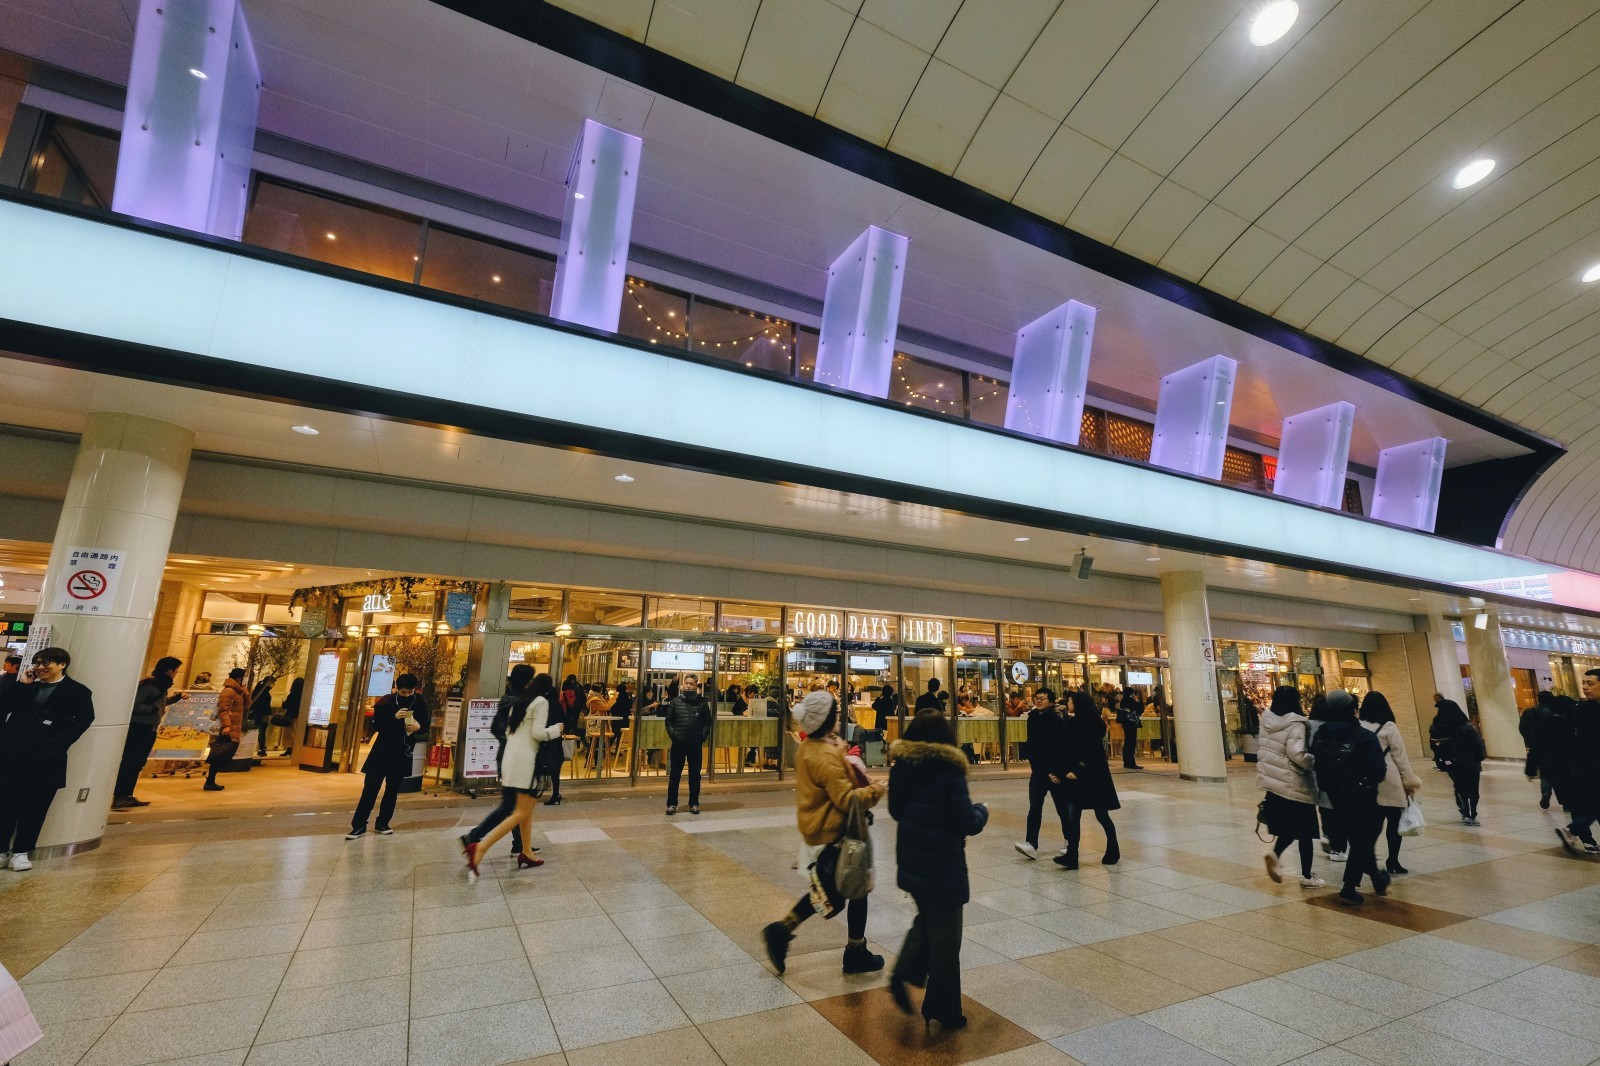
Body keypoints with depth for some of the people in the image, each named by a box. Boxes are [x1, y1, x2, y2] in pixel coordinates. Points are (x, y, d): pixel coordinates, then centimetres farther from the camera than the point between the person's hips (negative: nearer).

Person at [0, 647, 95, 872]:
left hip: (46, 757, -3)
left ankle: (20, 851, 15)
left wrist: (60, 743, -7)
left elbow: (84, 719, -2)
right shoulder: (29, 686, 13)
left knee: (34, 807, 4)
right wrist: (21, 684, -2)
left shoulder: (77, 691, 1)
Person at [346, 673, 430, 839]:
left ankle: (382, 823, 19)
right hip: (383, 749, -1)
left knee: (393, 789, 8)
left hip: (403, 752, 1)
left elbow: (426, 726, 5)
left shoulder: (420, 701, -2)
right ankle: (359, 825, 6)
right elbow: (376, 726, -9)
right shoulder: (385, 702, -6)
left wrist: (418, 727, -17)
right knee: (370, 788, -2)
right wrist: (394, 717, -23)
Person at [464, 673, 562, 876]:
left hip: (511, 756, 9)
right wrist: (557, 729, 0)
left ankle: (526, 854, 17)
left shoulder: (519, 700, 15)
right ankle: (479, 848, -16)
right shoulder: (541, 702, -9)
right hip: (524, 759, -9)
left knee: (528, 807, 15)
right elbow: (538, 733, -14)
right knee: (521, 812, -6)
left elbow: (508, 730, 18)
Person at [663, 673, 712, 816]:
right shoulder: (675, 701, 2)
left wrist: (702, 737, -6)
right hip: (678, 744, 0)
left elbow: (707, 722, 3)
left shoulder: (702, 702, 2)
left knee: (695, 775, 9)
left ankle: (694, 804, 19)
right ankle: (672, 804, 15)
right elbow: (669, 721, 2)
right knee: (674, 775, 5)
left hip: (695, 745, 0)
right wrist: (673, 735, -8)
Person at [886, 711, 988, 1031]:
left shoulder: (901, 766, -3)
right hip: (943, 866, -6)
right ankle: (943, 1011, 24)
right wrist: (982, 810, 1)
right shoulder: (948, 770, -20)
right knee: (944, 937, 11)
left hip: (911, 861, 6)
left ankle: (904, 974, 18)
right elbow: (967, 823, -18)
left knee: (926, 920, 28)